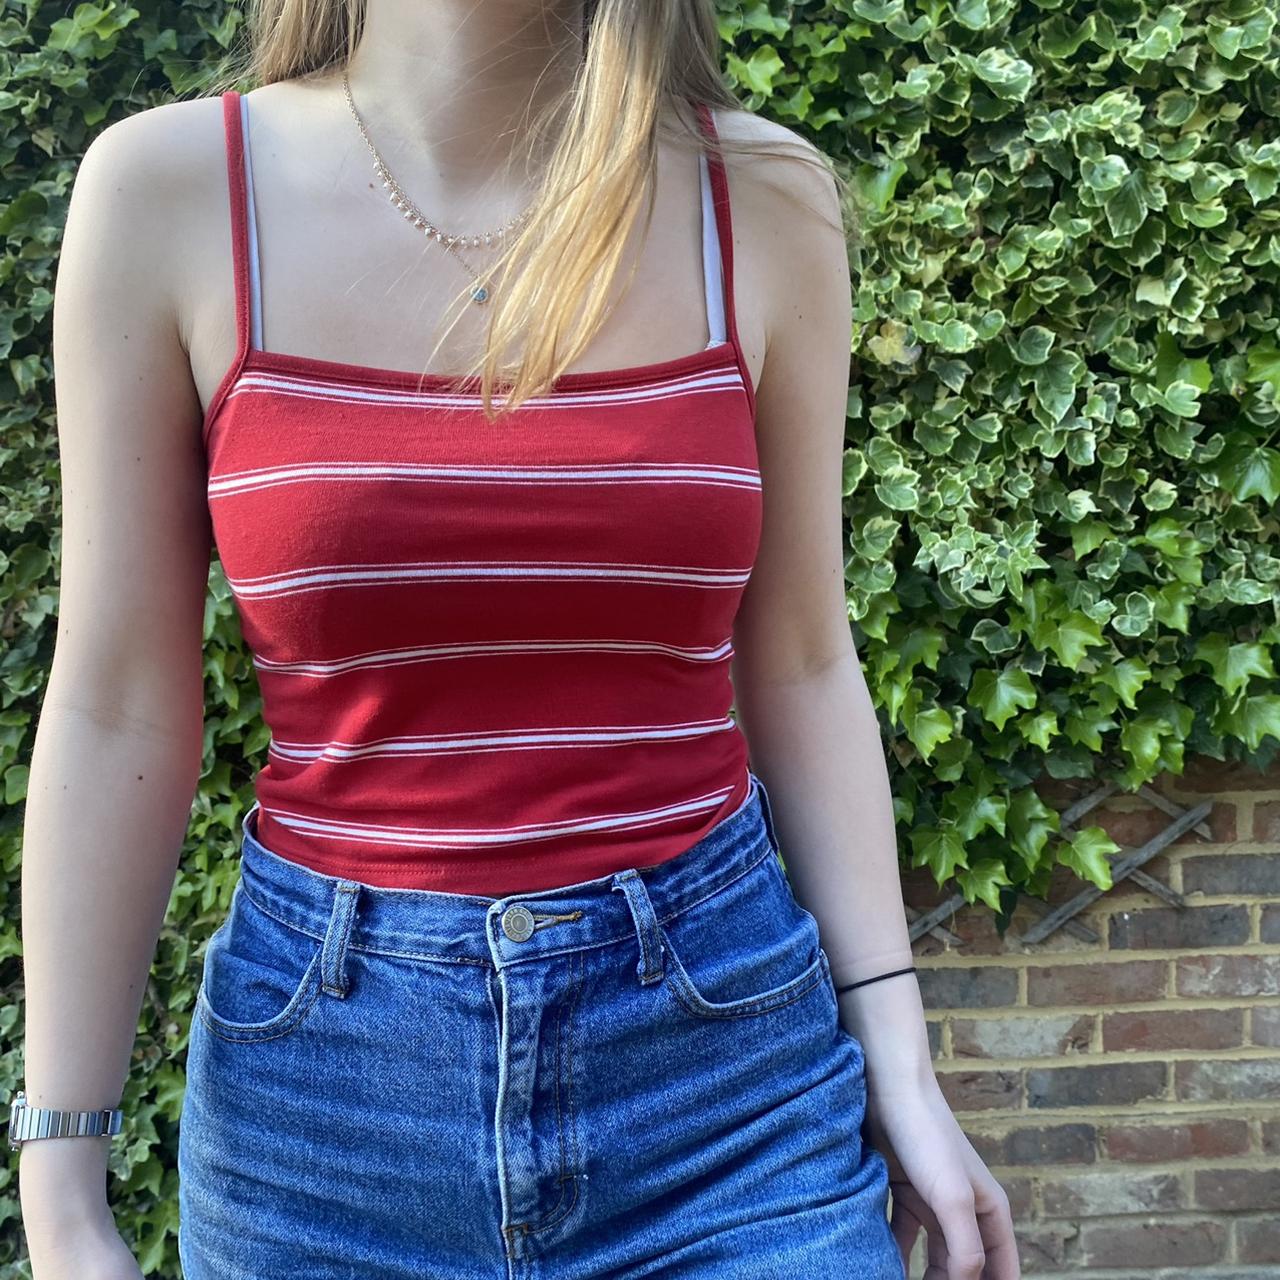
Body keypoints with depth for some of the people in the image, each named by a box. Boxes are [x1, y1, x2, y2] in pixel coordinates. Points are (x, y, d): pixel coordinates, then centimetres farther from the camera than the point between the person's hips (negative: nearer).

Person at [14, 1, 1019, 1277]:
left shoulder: (760, 194, -3)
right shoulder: (168, 188, -6)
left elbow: (798, 673, 4)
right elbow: (116, 717, -4)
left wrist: (898, 1059, 2)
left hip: (724, 1039, 1)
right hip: (325, 1047, 0)